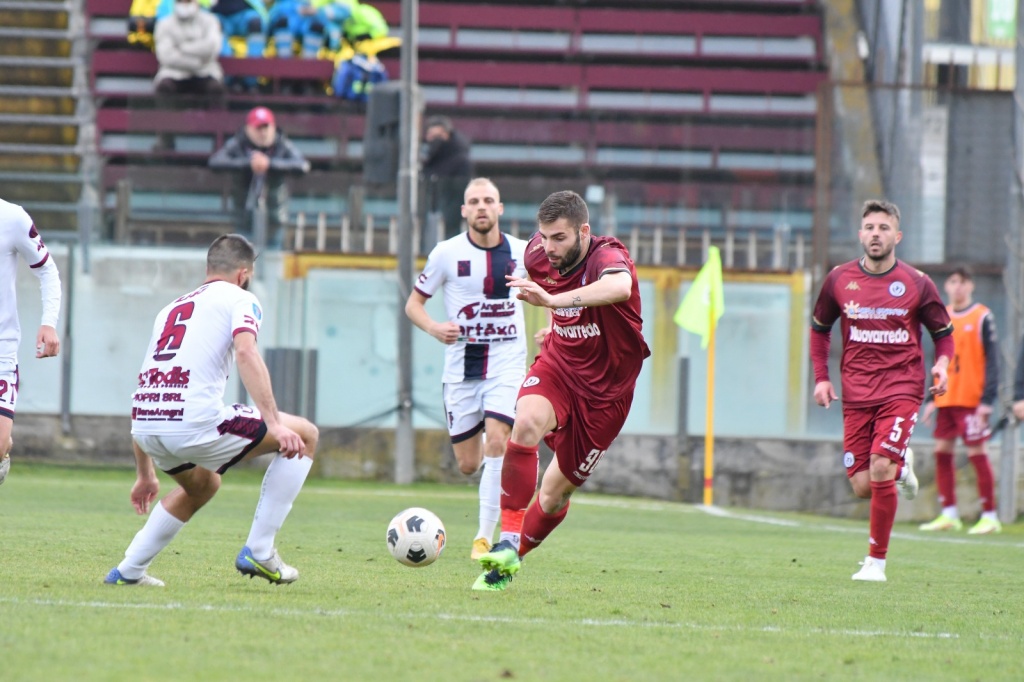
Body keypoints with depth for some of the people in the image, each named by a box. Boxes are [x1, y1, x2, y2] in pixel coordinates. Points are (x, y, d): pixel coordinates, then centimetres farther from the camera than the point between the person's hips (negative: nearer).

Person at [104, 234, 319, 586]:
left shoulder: (172, 308, 30)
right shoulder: (239, 299, 10)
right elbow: (246, 353, -13)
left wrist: (145, 474, 39)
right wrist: (274, 423, -19)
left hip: (146, 426, 8)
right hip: (194, 422, -8)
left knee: (202, 485, 37)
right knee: (305, 435, 10)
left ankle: (129, 571, 30)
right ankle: (258, 552, 7)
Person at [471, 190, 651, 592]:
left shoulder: (607, 256, -26)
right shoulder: (539, 256, -7)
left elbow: (619, 287, -52)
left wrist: (555, 300, -62)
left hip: (604, 389, -3)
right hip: (557, 366, 3)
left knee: (556, 493, 5)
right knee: (527, 423, -31)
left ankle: (512, 561, 30)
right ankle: (507, 544, -31)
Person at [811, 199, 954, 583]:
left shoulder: (917, 284, -1)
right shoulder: (839, 280, 4)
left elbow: (944, 333, 10)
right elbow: (819, 328, 19)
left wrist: (942, 364, -10)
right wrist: (821, 377, 8)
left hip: (901, 389, -3)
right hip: (856, 395, 3)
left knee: (880, 469, -20)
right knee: (862, 487, -3)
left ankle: (876, 562, -7)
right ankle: (901, 467, 35)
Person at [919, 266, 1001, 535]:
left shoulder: (982, 317, -5)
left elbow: (992, 361, -7)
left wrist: (987, 400, -14)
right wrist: (931, 399, 14)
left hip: (972, 399, -6)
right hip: (946, 399, 6)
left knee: (977, 452, -6)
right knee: (942, 451, 4)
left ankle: (989, 517, -1)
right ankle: (949, 515, 10)